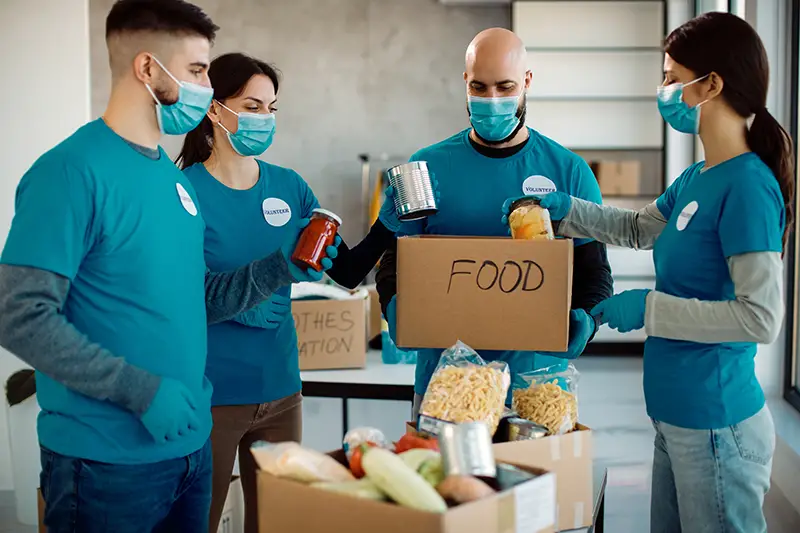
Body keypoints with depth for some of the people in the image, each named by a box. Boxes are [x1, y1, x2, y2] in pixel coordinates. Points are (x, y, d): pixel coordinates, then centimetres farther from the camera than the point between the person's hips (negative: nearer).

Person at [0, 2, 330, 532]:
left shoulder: (174, 177, 9)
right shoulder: (73, 171, -16)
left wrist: (281, 269, 2)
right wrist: (142, 389, -22)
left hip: (190, 444, 8)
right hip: (107, 461, -8)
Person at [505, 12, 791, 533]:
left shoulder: (748, 185, -20)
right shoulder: (698, 178, 7)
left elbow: (762, 317, -24)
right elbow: (640, 229, 26)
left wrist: (649, 307, -19)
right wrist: (566, 209, 15)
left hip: (715, 422, -9)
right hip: (676, 413, 9)